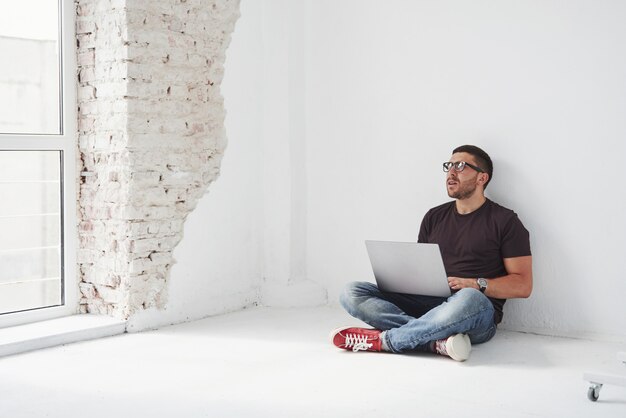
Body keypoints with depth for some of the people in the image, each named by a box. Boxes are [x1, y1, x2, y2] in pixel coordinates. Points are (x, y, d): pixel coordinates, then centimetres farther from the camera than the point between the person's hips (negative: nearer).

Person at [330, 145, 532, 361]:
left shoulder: (504, 220, 5)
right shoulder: (434, 217, 20)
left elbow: (523, 285, 0)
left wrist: (476, 284, -13)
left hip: (477, 316, -5)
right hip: (427, 304, 5)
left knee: (468, 299, -43)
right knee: (352, 293, -15)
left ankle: (381, 339, -26)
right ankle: (438, 341, -32)